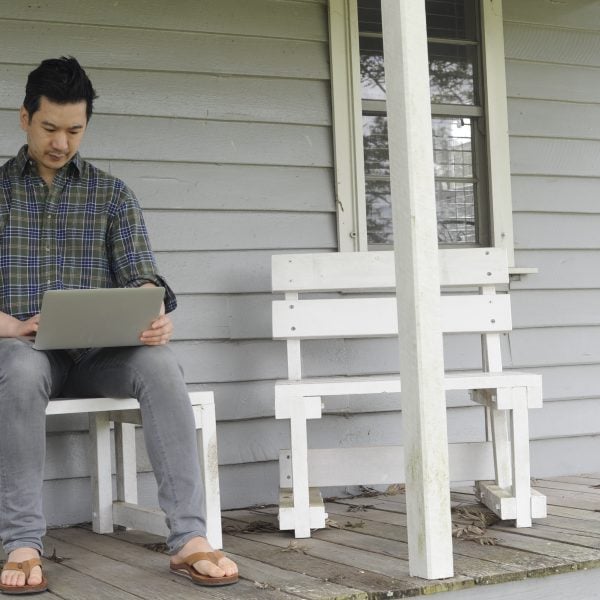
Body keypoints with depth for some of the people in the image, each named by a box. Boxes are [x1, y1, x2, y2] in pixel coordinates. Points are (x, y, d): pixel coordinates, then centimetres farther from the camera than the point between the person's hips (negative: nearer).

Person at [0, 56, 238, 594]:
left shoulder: (111, 193, 16)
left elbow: (138, 271, 4)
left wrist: (154, 313, -20)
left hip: (99, 351, 2)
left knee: (160, 364, -31)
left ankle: (189, 539, -34)